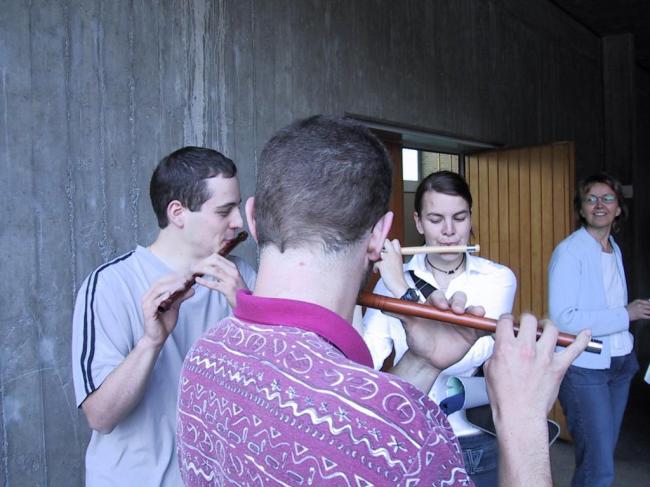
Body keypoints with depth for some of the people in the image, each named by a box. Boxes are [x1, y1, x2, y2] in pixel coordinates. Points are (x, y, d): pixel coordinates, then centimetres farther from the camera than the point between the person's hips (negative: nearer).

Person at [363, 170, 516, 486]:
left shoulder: (497, 278, -7)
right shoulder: (393, 279, -5)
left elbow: (463, 358, -23)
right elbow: (363, 363, -15)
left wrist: (403, 290, -24)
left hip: (475, 443, -1)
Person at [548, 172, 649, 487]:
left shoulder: (614, 250, 11)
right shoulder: (569, 252, -15)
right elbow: (562, 319, -23)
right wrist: (625, 315, -20)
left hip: (619, 364, 8)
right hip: (585, 368, -8)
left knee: (603, 455, 16)